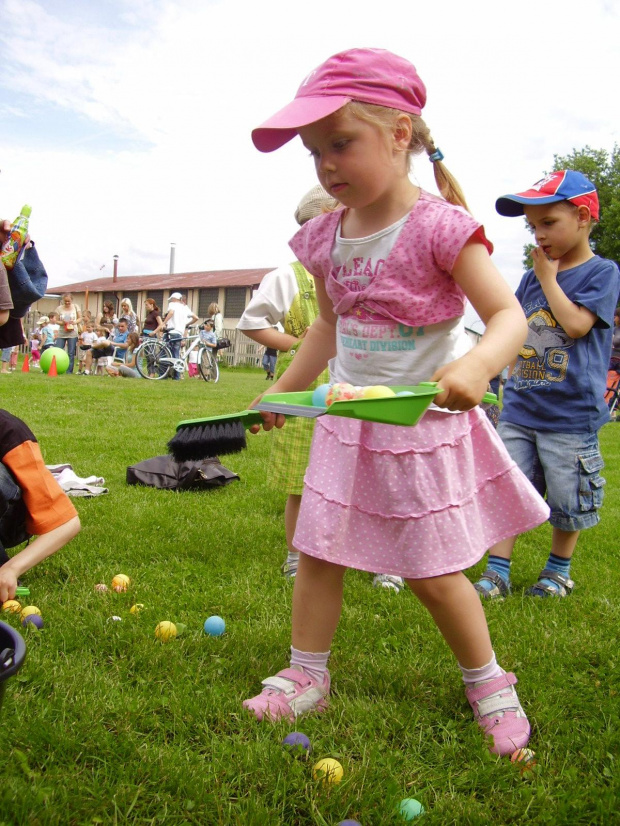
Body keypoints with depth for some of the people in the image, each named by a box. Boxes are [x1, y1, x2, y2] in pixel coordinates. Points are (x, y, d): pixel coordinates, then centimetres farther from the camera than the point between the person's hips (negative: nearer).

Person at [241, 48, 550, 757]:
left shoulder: (437, 226, -17)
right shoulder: (327, 237, 2)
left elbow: (507, 314, -21)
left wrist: (477, 364, -42)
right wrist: (286, 389, 17)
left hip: (424, 425, -5)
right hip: (348, 422, 6)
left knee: (434, 575, 5)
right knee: (316, 551, 9)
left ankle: (487, 682, 32)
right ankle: (306, 677, 30)